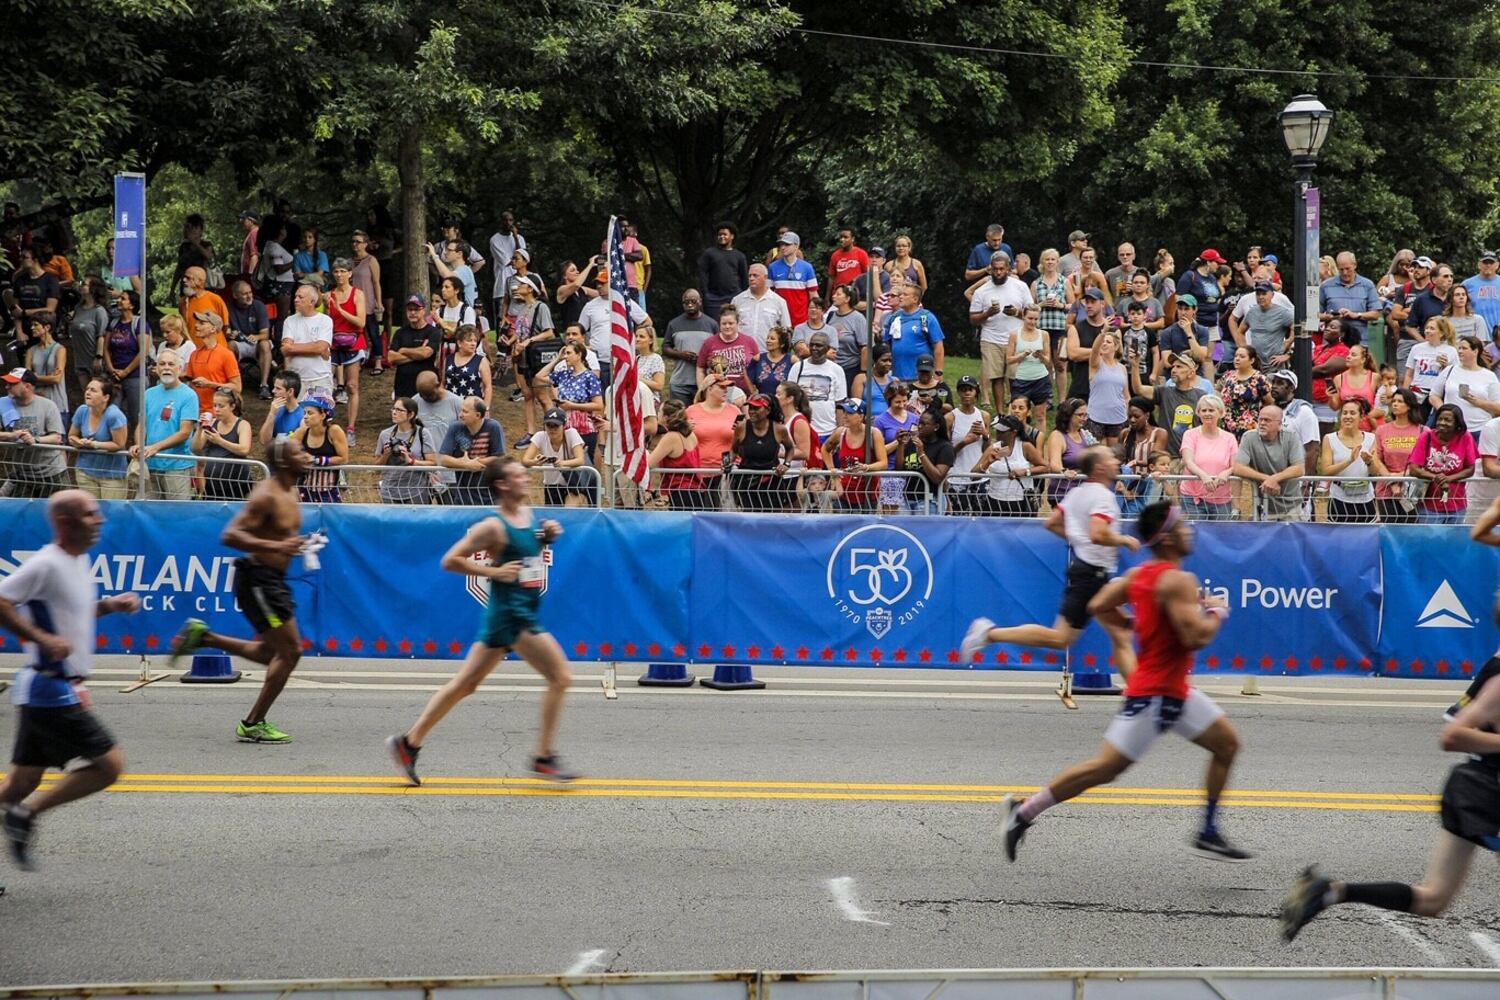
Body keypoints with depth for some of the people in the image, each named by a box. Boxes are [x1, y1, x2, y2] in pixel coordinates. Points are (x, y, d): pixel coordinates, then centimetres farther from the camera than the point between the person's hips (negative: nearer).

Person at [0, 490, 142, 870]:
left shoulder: (80, 561, 13)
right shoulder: (47, 564, -16)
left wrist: (109, 605, 13)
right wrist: (42, 638, -26)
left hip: (61, 691, 10)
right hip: (51, 691, -10)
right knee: (110, 765, -7)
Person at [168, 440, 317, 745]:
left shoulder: (290, 493, 11)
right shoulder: (266, 496, -19)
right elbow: (230, 535, -26)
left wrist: (298, 543, 8)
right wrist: (277, 546, -32)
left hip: (274, 579, 10)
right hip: (258, 578, -10)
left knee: (269, 653, 17)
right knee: (290, 650, -8)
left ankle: (202, 637, 24)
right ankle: (253, 725, 1)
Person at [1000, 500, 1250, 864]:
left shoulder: (1139, 574, 7)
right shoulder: (1178, 581, -20)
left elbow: (1098, 607, 12)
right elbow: (1196, 637, -28)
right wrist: (1216, 612, -10)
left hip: (1175, 690, 10)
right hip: (1153, 693, -10)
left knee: (1227, 744, 12)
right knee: (1106, 767, -5)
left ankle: (1208, 835, 15)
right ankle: (1024, 812, 3)